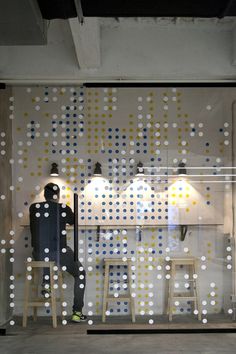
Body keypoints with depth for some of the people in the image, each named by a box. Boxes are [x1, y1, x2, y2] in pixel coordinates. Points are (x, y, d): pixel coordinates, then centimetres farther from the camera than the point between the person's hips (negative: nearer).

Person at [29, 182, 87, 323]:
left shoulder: (34, 208, 1)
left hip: (39, 254, 4)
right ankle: (77, 312, 15)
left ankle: (46, 286, 31)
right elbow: (73, 221, 15)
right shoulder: (63, 208, -6)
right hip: (59, 253, -3)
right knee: (80, 273, 20)